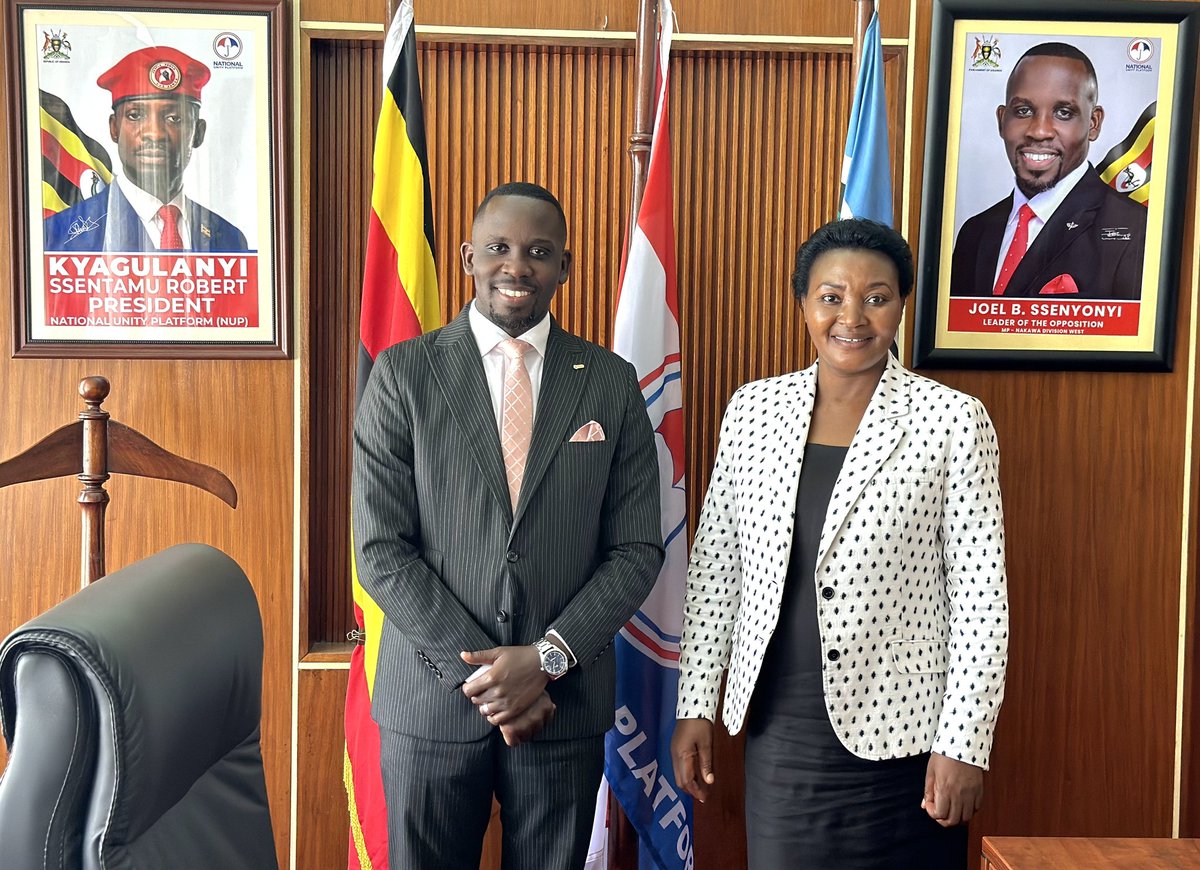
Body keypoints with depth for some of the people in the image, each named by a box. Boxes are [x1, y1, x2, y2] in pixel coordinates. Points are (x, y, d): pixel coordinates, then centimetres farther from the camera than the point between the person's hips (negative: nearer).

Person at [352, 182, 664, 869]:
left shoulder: (612, 382, 1)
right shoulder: (403, 374, -3)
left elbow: (637, 549, 0)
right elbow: (381, 550, -7)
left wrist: (547, 659, -12)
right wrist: (480, 670, -12)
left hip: (566, 701, 1)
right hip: (431, 699, -1)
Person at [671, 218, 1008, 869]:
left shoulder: (952, 420, -7)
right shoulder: (753, 408, 2)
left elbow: (981, 593, -7)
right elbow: (714, 565, 6)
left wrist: (965, 741, -9)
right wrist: (695, 705, 5)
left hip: (897, 734, -2)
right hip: (777, 727, 3)